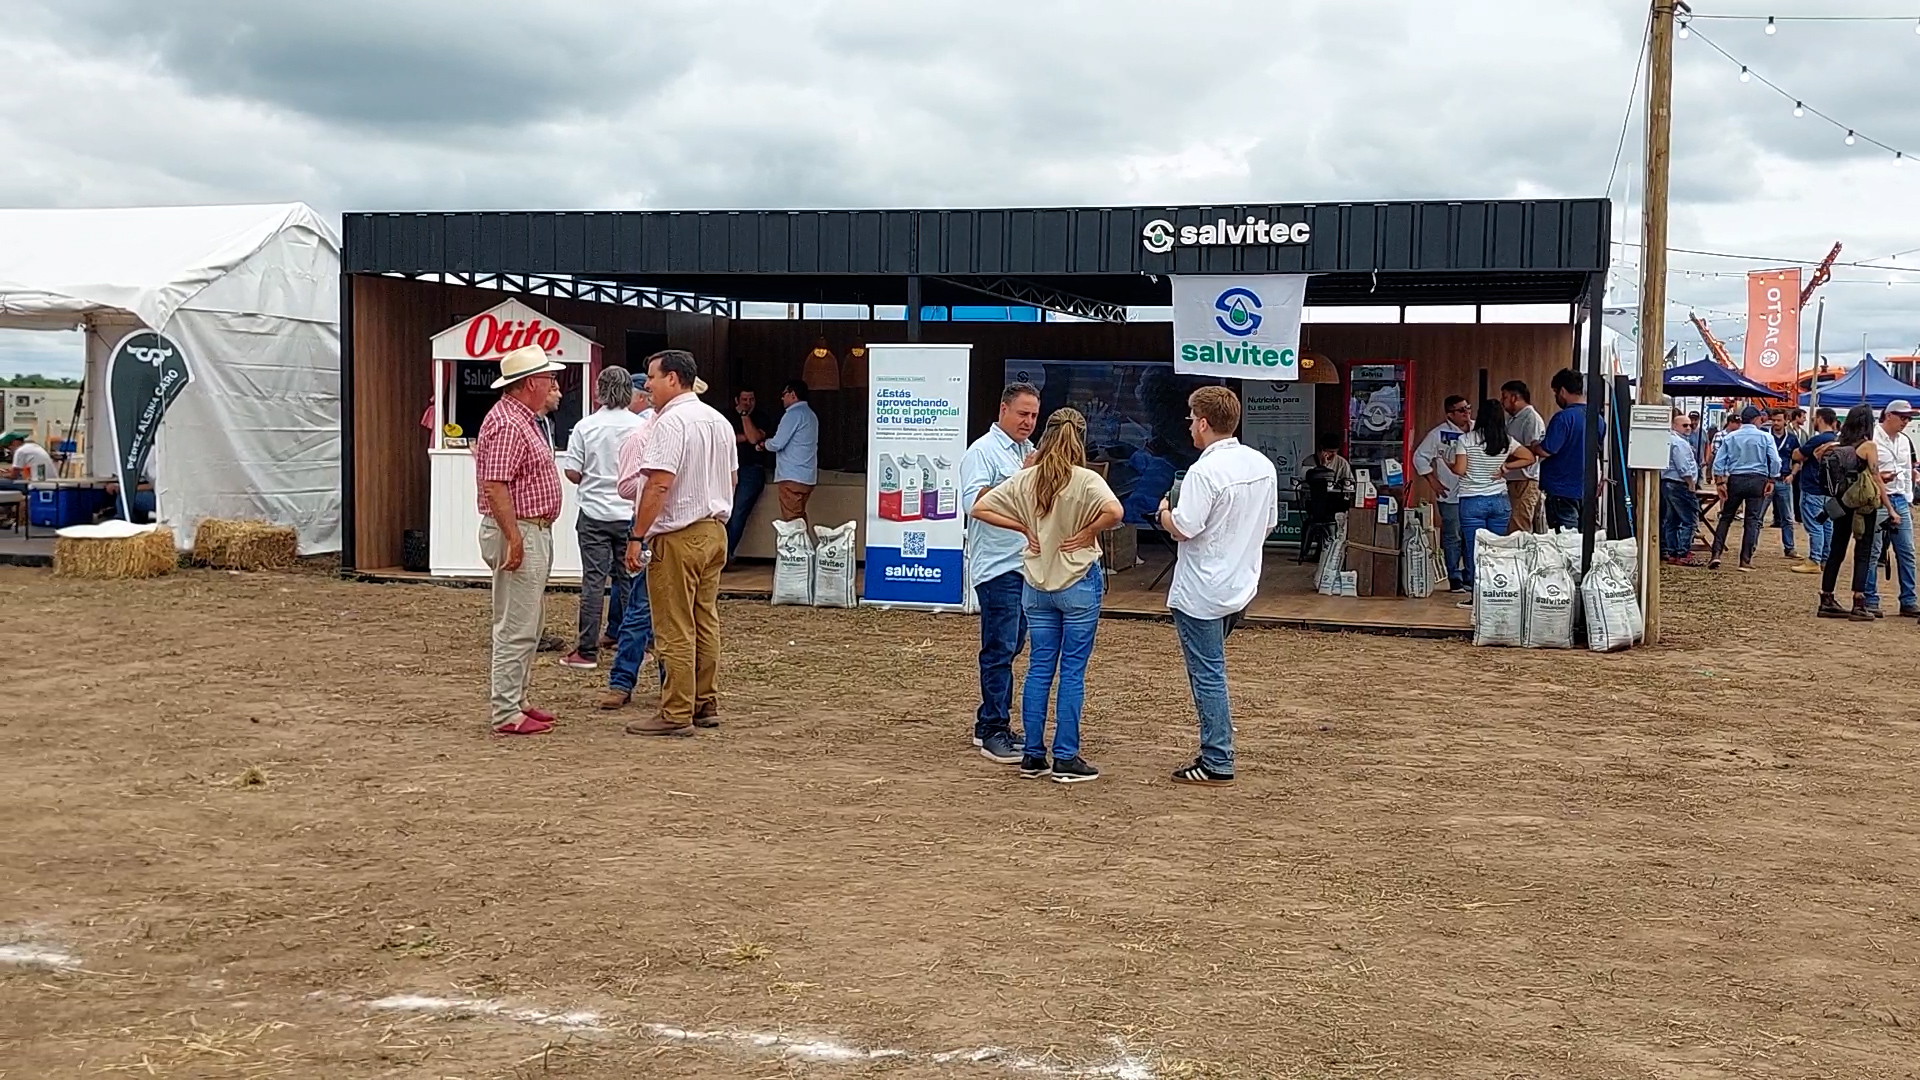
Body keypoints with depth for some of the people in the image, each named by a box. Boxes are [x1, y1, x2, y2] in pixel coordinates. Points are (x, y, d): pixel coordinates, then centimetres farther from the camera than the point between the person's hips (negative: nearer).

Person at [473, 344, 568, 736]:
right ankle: (507, 715, -3)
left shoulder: (525, 420, 16)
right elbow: (495, 486, -24)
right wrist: (514, 539, -26)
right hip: (519, 531, -11)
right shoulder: (507, 424, -17)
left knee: (526, 627, 16)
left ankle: (517, 702, 24)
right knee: (516, 629, -7)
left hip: (534, 531, 11)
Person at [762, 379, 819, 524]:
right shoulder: (810, 415, 18)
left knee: (791, 521, -10)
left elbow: (777, 444, -13)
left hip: (792, 477, -9)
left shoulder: (794, 414, -11)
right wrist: (768, 444, 20)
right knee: (799, 520, 11)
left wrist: (764, 444, 7)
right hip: (807, 477, 9)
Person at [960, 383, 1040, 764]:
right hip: (997, 566, -9)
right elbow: (974, 503, -23)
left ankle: (988, 723, 20)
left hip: (1026, 564, 9)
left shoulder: (1027, 451, 18)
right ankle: (994, 733, -6)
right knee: (999, 650, -9)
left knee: (1011, 646, 12)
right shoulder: (982, 452, -9)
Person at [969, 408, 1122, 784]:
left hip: (1036, 585, 4)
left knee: (1039, 668, 10)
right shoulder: (1086, 480, -12)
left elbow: (980, 508, 0)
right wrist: (1087, 532, -13)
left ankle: (1033, 756, 14)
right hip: (1079, 584, -4)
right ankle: (1066, 759, 5)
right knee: (1072, 671, 2)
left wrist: (1024, 528, 3)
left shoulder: (1024, 479, 0)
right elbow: (1114, 511, -30)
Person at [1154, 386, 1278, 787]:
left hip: (1201, 592, -8)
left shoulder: (1205, 472, -22)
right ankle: (1216, 749, 28)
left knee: (1207, 674, 0)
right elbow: (1268, 524, 12)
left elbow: (1183, 528, -25)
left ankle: (1216, 764, 5)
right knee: (1211, 670, 23)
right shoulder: (1263, 465, 5)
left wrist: (1165, 511, -4)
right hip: (1241, 587, 8)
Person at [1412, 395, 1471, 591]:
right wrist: (1433, 482, -2)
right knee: (1452, 538, 2)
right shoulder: (1439, 434, -2)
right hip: (1450, 495, -3)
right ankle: (1455, 578, 9)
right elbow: (1420, 457, 2)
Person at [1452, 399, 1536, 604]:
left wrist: (1448, 465, 9)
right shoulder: (1507, 441, 2)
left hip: (1472, 501, -3)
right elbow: (1529, 458, 7)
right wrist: (1505, 467, 10)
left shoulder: (1466, 439, -8)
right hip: (1500, 500, 3)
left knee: (1475, 549, 0)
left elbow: (1460, 470, -11)